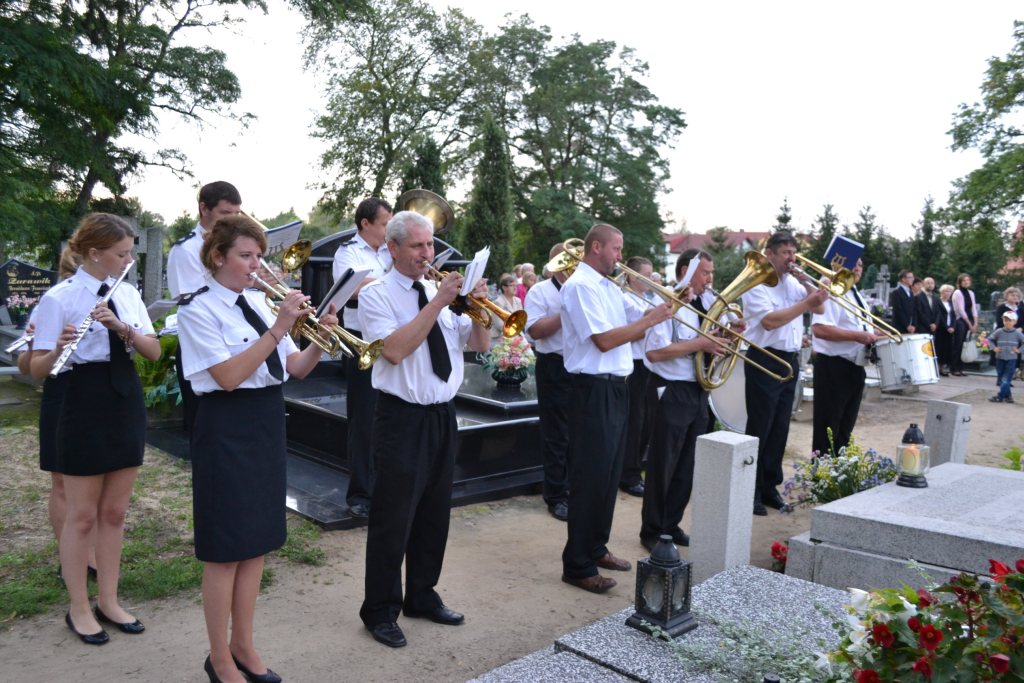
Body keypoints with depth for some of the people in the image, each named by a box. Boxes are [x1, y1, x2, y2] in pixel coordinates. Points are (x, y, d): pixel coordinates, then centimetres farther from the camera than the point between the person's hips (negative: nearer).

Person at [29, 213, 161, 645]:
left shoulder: (127, 294, 6)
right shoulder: (60, 297, -10)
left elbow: (154, 352, -1)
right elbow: (36, 368, -11)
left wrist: (122, 327, -18)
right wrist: (59, 349, -32)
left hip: (127, 404, 6)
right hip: (84, 407, -5)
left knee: (114, 512, 13)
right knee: (83, 516, 5)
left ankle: (109, 602, 26)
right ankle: (79, 609, 21)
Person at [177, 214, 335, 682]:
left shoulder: (259, 302, 9)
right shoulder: (198, 308, -10)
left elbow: (294, 369, 7)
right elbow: (228, 376, -21)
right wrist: (277, 328, -25)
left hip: (268, 426, 7)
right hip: (227, 428, -7)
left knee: (257, 541, 14)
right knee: (225, 547, 3)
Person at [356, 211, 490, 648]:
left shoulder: (443, 291, 10)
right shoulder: (376, 295, -7)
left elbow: (479, 344, 8)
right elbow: (395, 350, -22)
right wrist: (437, 304, -22)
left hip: (442, 415, 6)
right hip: (402, 418, -6)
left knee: (434, 514, 15)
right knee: (393, 519, 2)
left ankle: (422, 596, 32)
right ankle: (380, 611, 19)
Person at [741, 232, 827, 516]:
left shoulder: (793, 283, 13)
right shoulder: (756, 283, -9)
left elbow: (820, 309, 11)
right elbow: (769, 321, -21)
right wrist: (805, 303, -23)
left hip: (790, 361, 7)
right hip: (765, 361, -7)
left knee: (780, 429, 11)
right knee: (759, 429, -2)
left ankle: (769, 487, 21)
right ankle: (750, 491, 7)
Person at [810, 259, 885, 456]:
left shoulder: (857, 296, 17)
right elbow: (819, 328, -26)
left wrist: (873, 336, 9)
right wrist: (856, 336, -25)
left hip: (855, 368, 9)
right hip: (833, 368, -9)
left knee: (846, 428, 14)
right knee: (828, 429, -3)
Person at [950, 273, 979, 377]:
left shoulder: (971, 293, 14)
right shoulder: (957, 293, -6)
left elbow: (974, 309, 11)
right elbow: (961, 310, -11)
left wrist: (975, 324, 0)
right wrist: (970, 324, -10)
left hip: (969, 322, 6)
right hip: (960, 321, -6)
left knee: (964, 345, 6)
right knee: (957, 346, -5)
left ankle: (960, 368, 11)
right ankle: (954, 368, 0)